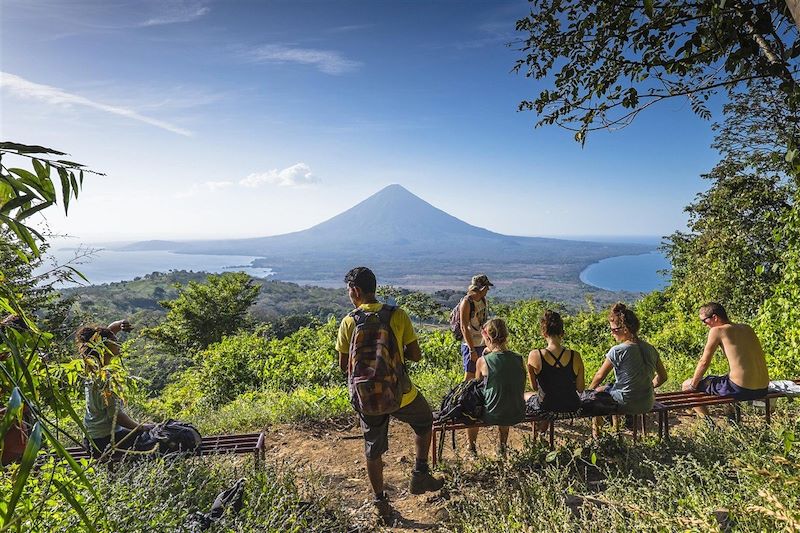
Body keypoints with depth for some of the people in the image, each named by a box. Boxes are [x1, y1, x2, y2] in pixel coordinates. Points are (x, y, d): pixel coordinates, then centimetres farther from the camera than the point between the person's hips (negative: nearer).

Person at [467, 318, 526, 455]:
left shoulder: (483, 361, -17)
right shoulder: (519, 359, -5)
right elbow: (521, 391, 8)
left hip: (493, 416, -4)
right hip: (518, 415, 4)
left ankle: (472, 448, 43)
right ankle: (503, 446, 52)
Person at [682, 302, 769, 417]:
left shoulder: (717, 331, -7)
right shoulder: (747, 328, 13)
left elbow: (704, 362, -6)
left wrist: (692, 385, 5)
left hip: (740, 389, -8)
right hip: (762, 390, 8)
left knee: (687, 385, 8)